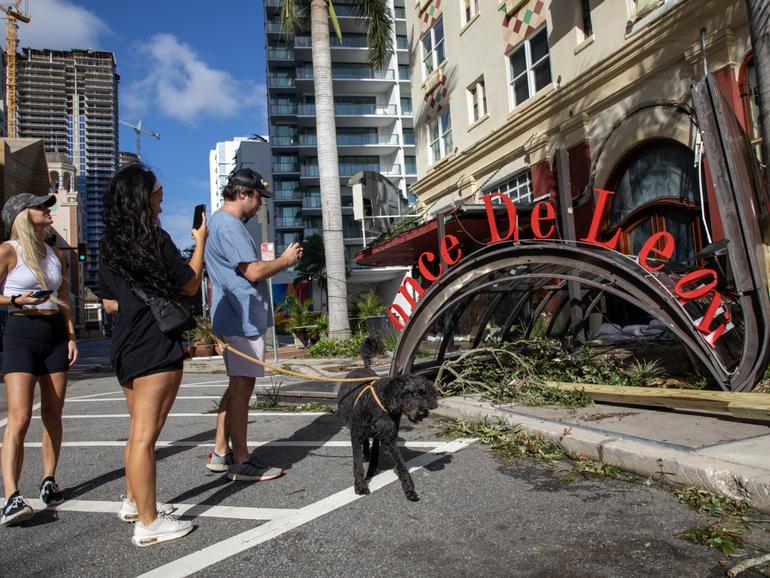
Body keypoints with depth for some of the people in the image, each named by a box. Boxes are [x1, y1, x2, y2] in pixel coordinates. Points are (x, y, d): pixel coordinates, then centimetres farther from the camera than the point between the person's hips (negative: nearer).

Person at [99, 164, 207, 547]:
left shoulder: (109, 246, 11)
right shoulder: (155, 238, -12)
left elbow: (109, 303, 17)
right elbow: (190, 285, -4)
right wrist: (200, 241, 6)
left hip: (125, 346, 8)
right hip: (156, 348, -8)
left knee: (138, 431, 21)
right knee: (145, 435, -4)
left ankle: (133, 502, 34)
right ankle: (149, 523, 5)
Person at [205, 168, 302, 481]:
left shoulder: (220, 221, 20)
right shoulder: (229, 224, -14)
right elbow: (254, 271, -20)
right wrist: (286, 260, -6)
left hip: (237, 318, 11)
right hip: (243, 319, -11)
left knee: (238, 386, 15)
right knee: (242, 387, -5)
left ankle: (220, 453, 23)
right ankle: (241, 463, 4)